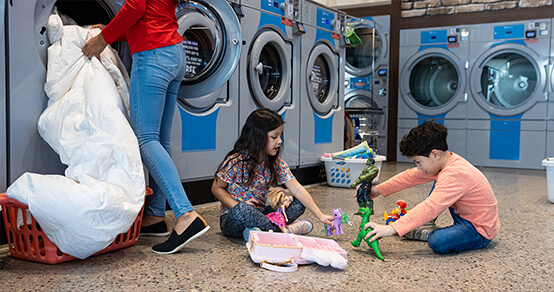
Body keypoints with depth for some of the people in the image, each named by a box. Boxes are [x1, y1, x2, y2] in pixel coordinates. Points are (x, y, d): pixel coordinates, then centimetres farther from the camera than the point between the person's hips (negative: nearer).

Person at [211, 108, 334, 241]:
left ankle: (258, 229, -24)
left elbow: (297, 189, -7)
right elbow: (217, 188, -9)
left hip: (259, 213, 5)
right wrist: (239, 206, -24)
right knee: (242, 209, -39)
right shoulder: (236, 161, -16)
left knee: (298, 203, -7)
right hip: (232, 219, -5)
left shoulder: (276, 164, -2)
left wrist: (320, 215, -14)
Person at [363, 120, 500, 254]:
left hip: (481, 230, -9)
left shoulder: (454, 175, -32)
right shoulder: (443, 161, -3)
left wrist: (391, 228, -41)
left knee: (438, 242, -33)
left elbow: (429, 208, -38)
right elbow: (411, 176, 5)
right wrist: (378, 190, 3)